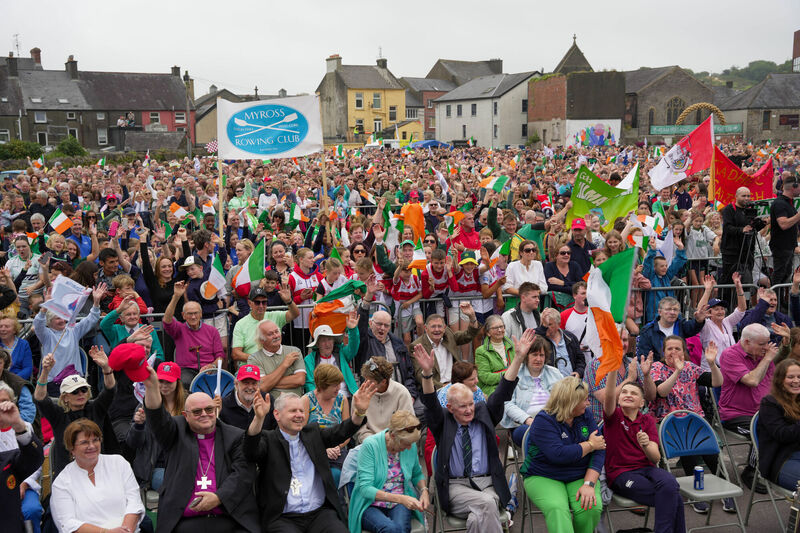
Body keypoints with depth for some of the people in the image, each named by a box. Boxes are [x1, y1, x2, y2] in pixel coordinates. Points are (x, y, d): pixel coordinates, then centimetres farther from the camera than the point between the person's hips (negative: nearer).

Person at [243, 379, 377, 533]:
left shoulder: (313, 432, 17)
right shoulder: (269, 440, 4)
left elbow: (341, 432, 5)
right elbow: (251, 451, -16)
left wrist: (360, 411, -15)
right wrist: (259, 418, -35)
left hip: (320, 513, 4)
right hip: (283, 518, -3)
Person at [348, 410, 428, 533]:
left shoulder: (410, 446, 0)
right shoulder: (370, 445, -16)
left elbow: (417, 474, 20)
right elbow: (365, 488, -20)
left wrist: (424, 491, -2)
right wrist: (400, 498, -29)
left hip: (399, 504, 3)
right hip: (370, 505, -3)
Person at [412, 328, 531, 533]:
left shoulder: (483, 414, 13)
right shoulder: (442, 421, 7)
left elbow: (503, 392, 5)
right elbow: (430, 403, -11)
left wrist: (519, 357, -7)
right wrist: (427, 372, -31)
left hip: (488, 483, 2)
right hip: (455, 485, -2)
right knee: (486, 503, -30)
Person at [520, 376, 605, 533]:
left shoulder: (586, 416, 6)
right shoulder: (544, 421, -12)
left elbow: (599, 452, -3)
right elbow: (558, 455, -26)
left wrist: (589, 484, -18)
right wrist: (590, 445, -12)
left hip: (580, 477, 4)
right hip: (543, 477, -4)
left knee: (592, 507, -26)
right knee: (557, 509, -34)